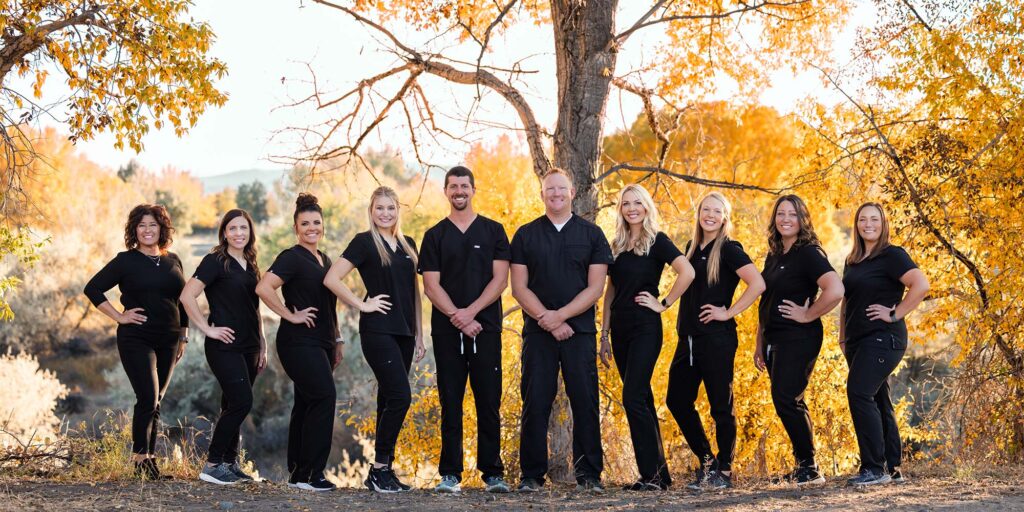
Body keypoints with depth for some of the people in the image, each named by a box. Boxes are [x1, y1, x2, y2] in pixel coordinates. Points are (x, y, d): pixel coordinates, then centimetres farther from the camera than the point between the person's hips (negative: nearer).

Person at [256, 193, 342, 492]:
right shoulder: (292, 257, -9)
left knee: (307, 404, 10)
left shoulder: (324, 260, 17)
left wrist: (337, 340, 21)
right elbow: (263, 288, -22)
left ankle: (297, 473, 16)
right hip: (299, 342, -8)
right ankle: (309, 474, -12)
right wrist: (291, 315, -17)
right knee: (324, 397, -16)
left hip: (320, 343, 8)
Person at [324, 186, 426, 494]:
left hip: (403, 332, 6)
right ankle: (380, 468, -7)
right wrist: (362, 305, -11)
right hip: (377, 331, -6)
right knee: (399, 396, -16)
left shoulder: (408, 245, 14)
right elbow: (331, 279, -11)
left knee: (389, 400, 8)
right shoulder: (364, 242, -3)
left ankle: (382, 471, 13)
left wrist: (419, 335, 15)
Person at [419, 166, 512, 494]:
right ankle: (450, 474, 4)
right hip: (446, 331, 1)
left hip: (486, 327, -1)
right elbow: (431, 285, 2)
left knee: (489, 402, -1)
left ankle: (493, 473, 4)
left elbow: (500, 279, 0)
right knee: (451, 403, 2)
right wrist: (456, 316, -12)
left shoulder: (493, 231, 8)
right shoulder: (435, 236, 10)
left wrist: (470, 312, -12)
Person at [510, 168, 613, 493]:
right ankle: (532, 475, 5)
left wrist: (560, 315, -11)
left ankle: (588, 474, 6)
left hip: (580, 331, 0)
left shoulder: (591, 234, 7)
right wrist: (545, 319, -10)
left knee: (585, 402, -1)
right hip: (538, 332, 0)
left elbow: (595, 288, 0)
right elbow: (519, 287, 3)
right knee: (535, 403, -1)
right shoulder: (526, 235, 9)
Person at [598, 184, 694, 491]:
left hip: (645, 328, -7)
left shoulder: (656, 241, -5)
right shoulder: (617, 245, 13)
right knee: (641, 400, 9)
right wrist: (604, 333, 11)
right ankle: (658, 474, 14)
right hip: (620, 329, 7)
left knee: (633, 398, -15)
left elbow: (687, 272, -19)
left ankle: (653, 475, -9)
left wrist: (663, 304, -13)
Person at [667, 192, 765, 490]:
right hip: (688, 337, 8)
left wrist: (728, 312, -15)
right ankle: (706, 462, 20)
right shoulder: (692, 248, 14)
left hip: (716, 337, -8)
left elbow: (757, 284, -19)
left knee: (720, 404, 0)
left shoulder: (729, 249, -7)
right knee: (677, 401, 7)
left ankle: (724, 471, 10)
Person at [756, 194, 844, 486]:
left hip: (799, 338, -8)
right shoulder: (773, 257, 15)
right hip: (774, 339, 8)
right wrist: (759, 345, 18)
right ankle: (803, 466, 16)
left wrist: (808, 315, -15)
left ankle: (809, 468, -6)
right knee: (791, 404, 10)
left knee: (785, 399, -14)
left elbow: (835, 290, -25)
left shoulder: (808, 254, -10)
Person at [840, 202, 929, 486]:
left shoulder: (892, 255, -7)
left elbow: (921, 285, -20)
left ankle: (875, 468, -16)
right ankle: (893, 468, 15)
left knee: (859, 393, -20)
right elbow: (846, 300, 27)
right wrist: (842, 336, 19)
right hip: (858, 341, 8)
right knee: (877, 402, 9)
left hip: (883, 338, -8)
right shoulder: (852, 261, 17)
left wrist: (895, 314, -16)